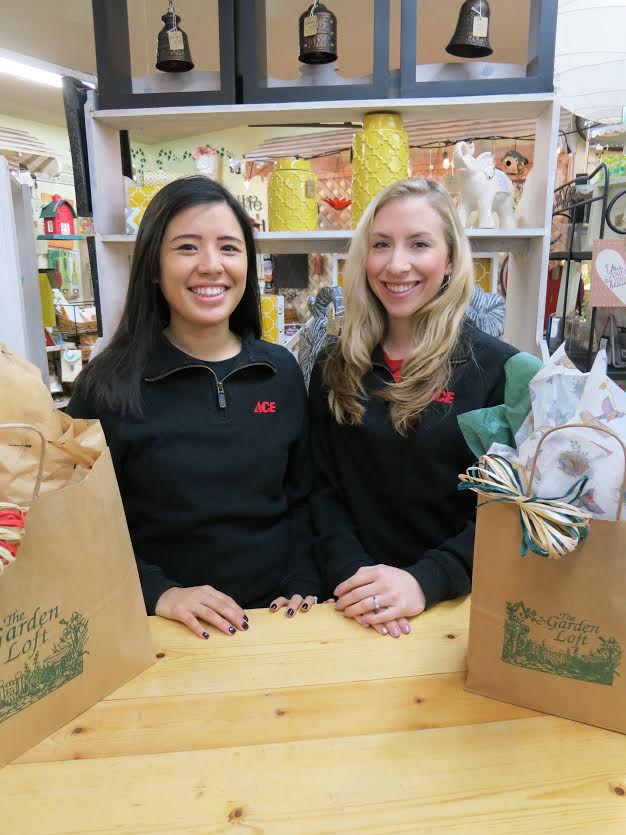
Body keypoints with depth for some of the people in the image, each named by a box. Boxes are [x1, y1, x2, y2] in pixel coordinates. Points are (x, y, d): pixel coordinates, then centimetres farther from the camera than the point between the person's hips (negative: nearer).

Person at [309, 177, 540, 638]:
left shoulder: (500, 370, -6)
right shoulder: (335, 369, 3)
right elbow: (323, 489, 1)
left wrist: (425, 582, -20)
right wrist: (353, 572, -15)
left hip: (455, 604, -1)